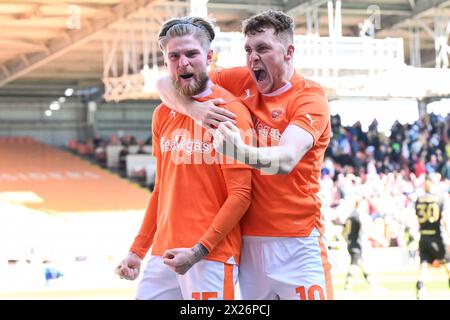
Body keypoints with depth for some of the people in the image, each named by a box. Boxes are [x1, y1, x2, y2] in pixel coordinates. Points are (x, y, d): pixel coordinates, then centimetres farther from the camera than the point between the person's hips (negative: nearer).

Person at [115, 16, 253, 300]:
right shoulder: (162, 115, 11)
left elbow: (240, 196, -11)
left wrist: (198, 251, -16)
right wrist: (138, 250, 17)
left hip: (211, 257, -6)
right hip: (164, 254, 6)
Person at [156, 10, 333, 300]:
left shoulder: (310, 97, -8)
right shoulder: (240, 81, 6)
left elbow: (286, 159, -26)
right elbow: (165, 83, 7)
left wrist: (243, 152, -47)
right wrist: (193, 108, -14)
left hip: (295, 243, -4)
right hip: (247, 240, 4)